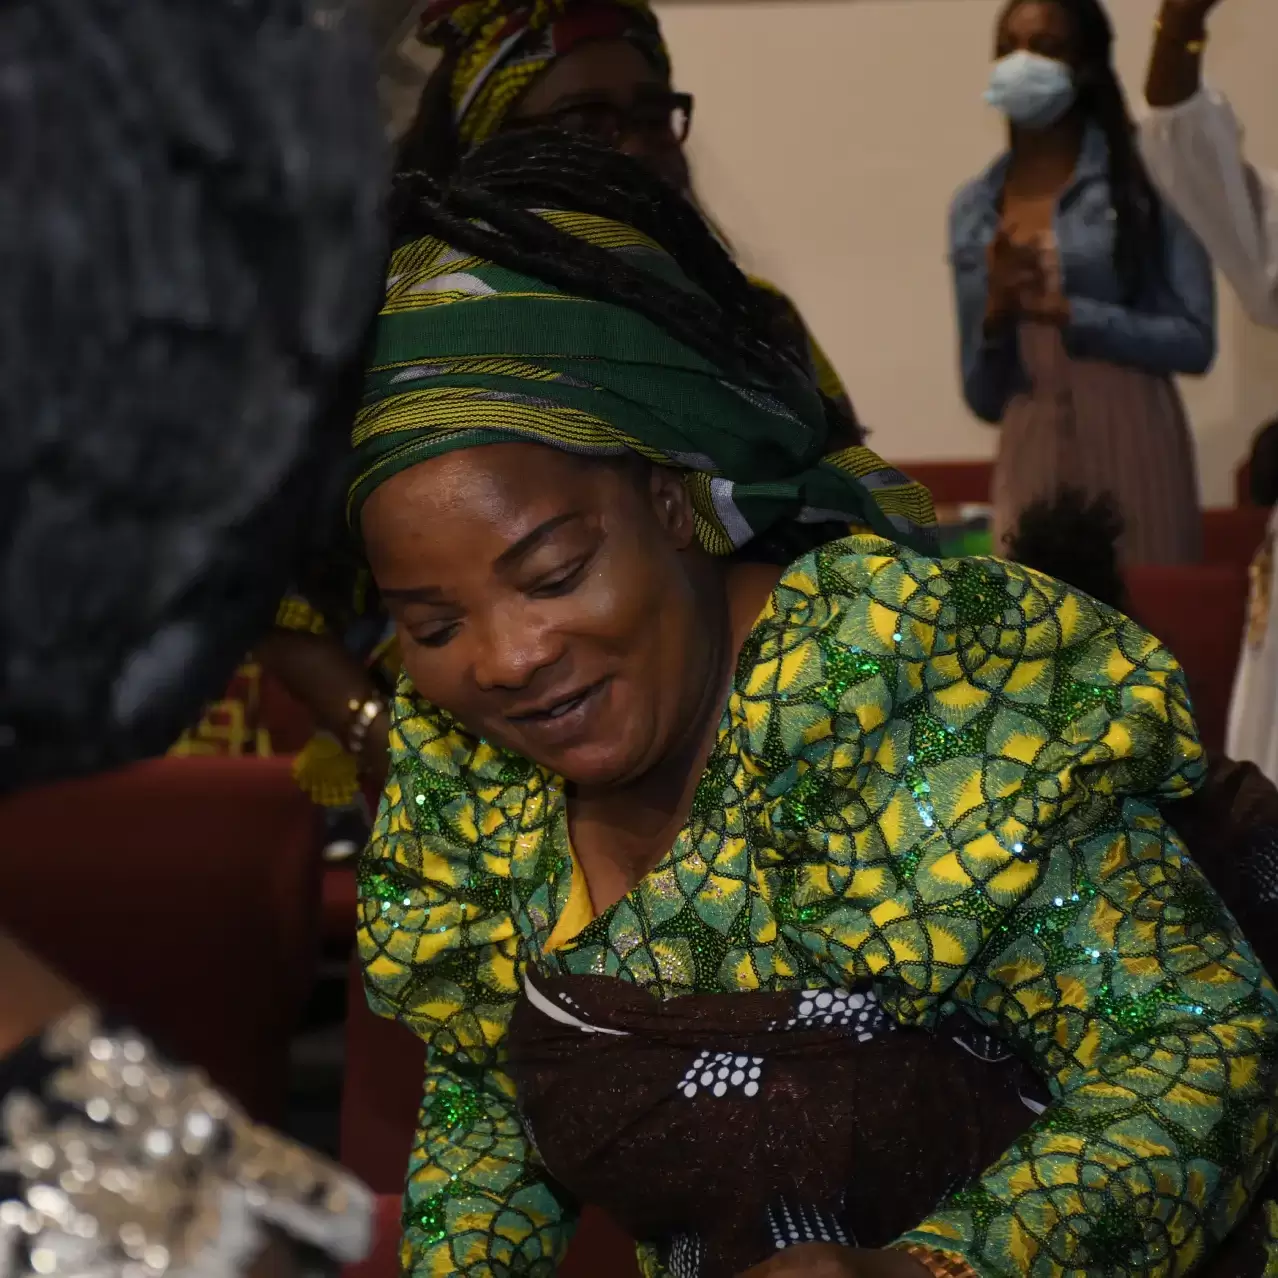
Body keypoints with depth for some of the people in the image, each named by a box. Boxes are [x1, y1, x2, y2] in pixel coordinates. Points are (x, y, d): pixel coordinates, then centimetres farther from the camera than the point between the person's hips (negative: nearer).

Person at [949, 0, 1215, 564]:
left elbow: (1193, 341, -7)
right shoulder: (974, 207, 10)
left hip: (1130, 450, -3)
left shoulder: (1146, 174, -1)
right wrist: (997, 312, -8)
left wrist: (1063, 312, -15)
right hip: (1029, 461, 3)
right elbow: (984, 398, 10)